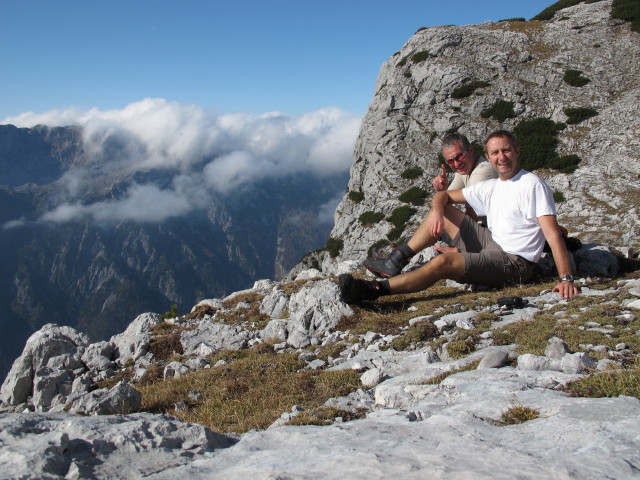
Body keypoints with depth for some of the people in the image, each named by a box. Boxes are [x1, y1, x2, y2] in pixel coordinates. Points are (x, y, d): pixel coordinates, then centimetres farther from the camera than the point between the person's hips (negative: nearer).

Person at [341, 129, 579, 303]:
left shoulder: (533, 185, -12)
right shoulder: (490, 187, 11)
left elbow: (553, 234, -20)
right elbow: (444, 196, 13)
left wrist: (566, 278, -30)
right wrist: (437, 209, -12)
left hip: (513, 262, -8)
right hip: (491, 244, 8)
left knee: (444, 262, -29)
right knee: (443, 211, 8)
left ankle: (374, 289, -27)